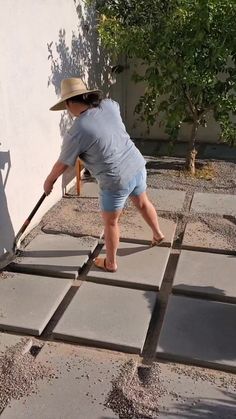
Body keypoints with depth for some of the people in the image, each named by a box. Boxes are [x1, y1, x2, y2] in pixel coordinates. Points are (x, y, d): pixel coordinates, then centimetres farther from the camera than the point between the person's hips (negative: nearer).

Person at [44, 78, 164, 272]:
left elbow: (62, 164, -4)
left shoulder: (76, 132, -19)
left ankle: (111, 263, 34)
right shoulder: (109, 105, -2)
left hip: (117, 181, -7)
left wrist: (49, 181, 14)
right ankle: (158, 234, 55)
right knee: (142, 203, 32)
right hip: (137, 166, 7)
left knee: (111, 222, 15)